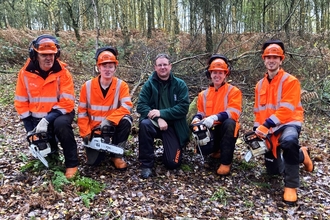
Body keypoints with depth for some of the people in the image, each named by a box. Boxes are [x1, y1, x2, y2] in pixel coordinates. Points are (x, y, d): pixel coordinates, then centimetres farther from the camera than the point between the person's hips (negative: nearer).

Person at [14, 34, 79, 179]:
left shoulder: (62, 73, -15)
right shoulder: (25, 73, -7)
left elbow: (67, 103, -19)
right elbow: (21, 103, -1)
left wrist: (47, 120, -29)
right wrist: (30, 129, -7)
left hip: (59, 114, -3)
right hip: (37, 117, 3)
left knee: (61, 124, -36)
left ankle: (72, 163, -19)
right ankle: (51, 149, 35)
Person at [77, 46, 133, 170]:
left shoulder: (121, 85, -9)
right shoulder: (87, 86, -6)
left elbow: (127, 107, -22)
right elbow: (82, 112, -2)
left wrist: (109, 120, -34)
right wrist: (86, 134, -10)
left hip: (113, 127, 0)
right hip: (94, 130, 1)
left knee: (126, 120, -33)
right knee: (93, 161, -14)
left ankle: (116, 154, -12)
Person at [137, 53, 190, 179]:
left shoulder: (180, 85, -3)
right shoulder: (149, 84, -2)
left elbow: (183, 107, -13)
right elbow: (141, 106, -10)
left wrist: (162, 113, -23)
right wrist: (158, 119, -25)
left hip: (173, 126, 0)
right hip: (154, 122, 1)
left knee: (172, 163, -10)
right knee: (144, 124, -36)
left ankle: (174, 147, 28)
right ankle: (146, 164, -19)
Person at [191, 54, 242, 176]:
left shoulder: (233, 91, -3)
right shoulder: (203, 94, 12)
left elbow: (234, 112, -17)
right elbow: (200, 112, 14)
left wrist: (215, 117, -34)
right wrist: (197, 118, -13)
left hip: (226, 129, -2)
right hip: (210, 129, 2)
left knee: (229, 122, -39)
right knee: (203, 148, -30)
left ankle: (226, 162, -23)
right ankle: (217, 150, 13)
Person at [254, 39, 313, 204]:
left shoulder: (290, 81, -10)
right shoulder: (260, 85, 9)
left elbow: (287, 109, -21)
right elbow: (258, 111, 12)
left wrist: (267, 124, -29)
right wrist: (258, 129, 0)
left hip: (288, 124, -6)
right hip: (269, 129, 6)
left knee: (289, 141, -44)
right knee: (273, 170, 11)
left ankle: (290, 186, -25)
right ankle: (301, 154, 38)